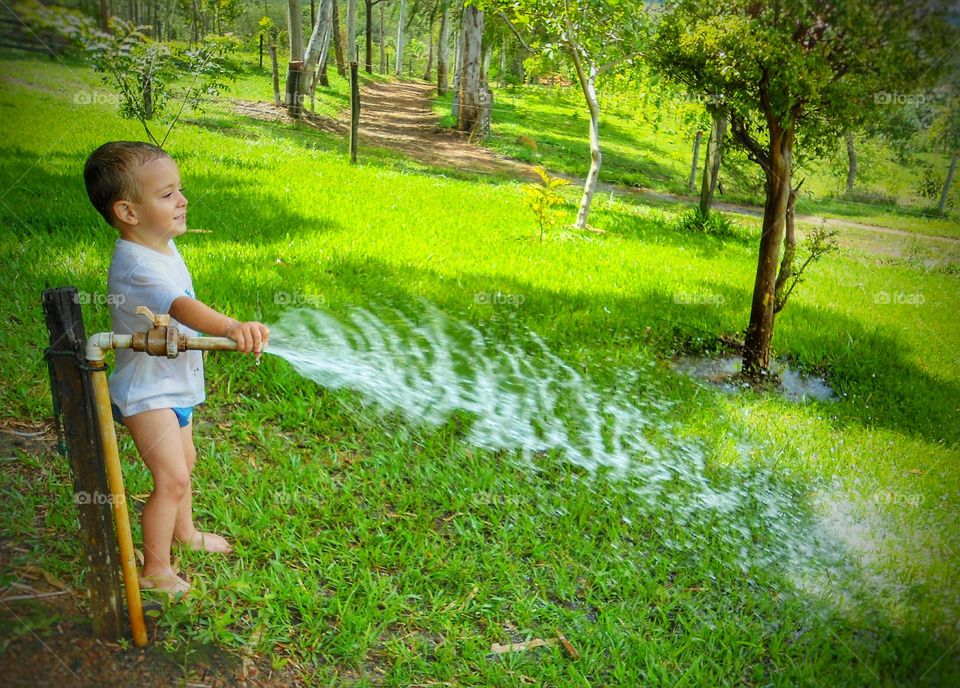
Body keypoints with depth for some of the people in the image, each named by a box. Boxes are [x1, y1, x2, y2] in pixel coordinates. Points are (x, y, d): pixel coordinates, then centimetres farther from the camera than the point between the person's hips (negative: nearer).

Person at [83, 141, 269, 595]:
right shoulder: (136, 265, -31)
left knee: (184, 459, 24)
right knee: (172, 477, -10)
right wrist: (231, 328, -65)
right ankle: (154, 570, 9)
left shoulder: (162, 244, 0)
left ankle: (184, 532, 46)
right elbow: (182, 308, -50)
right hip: (146, 392, -10)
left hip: (174, 383, 10)